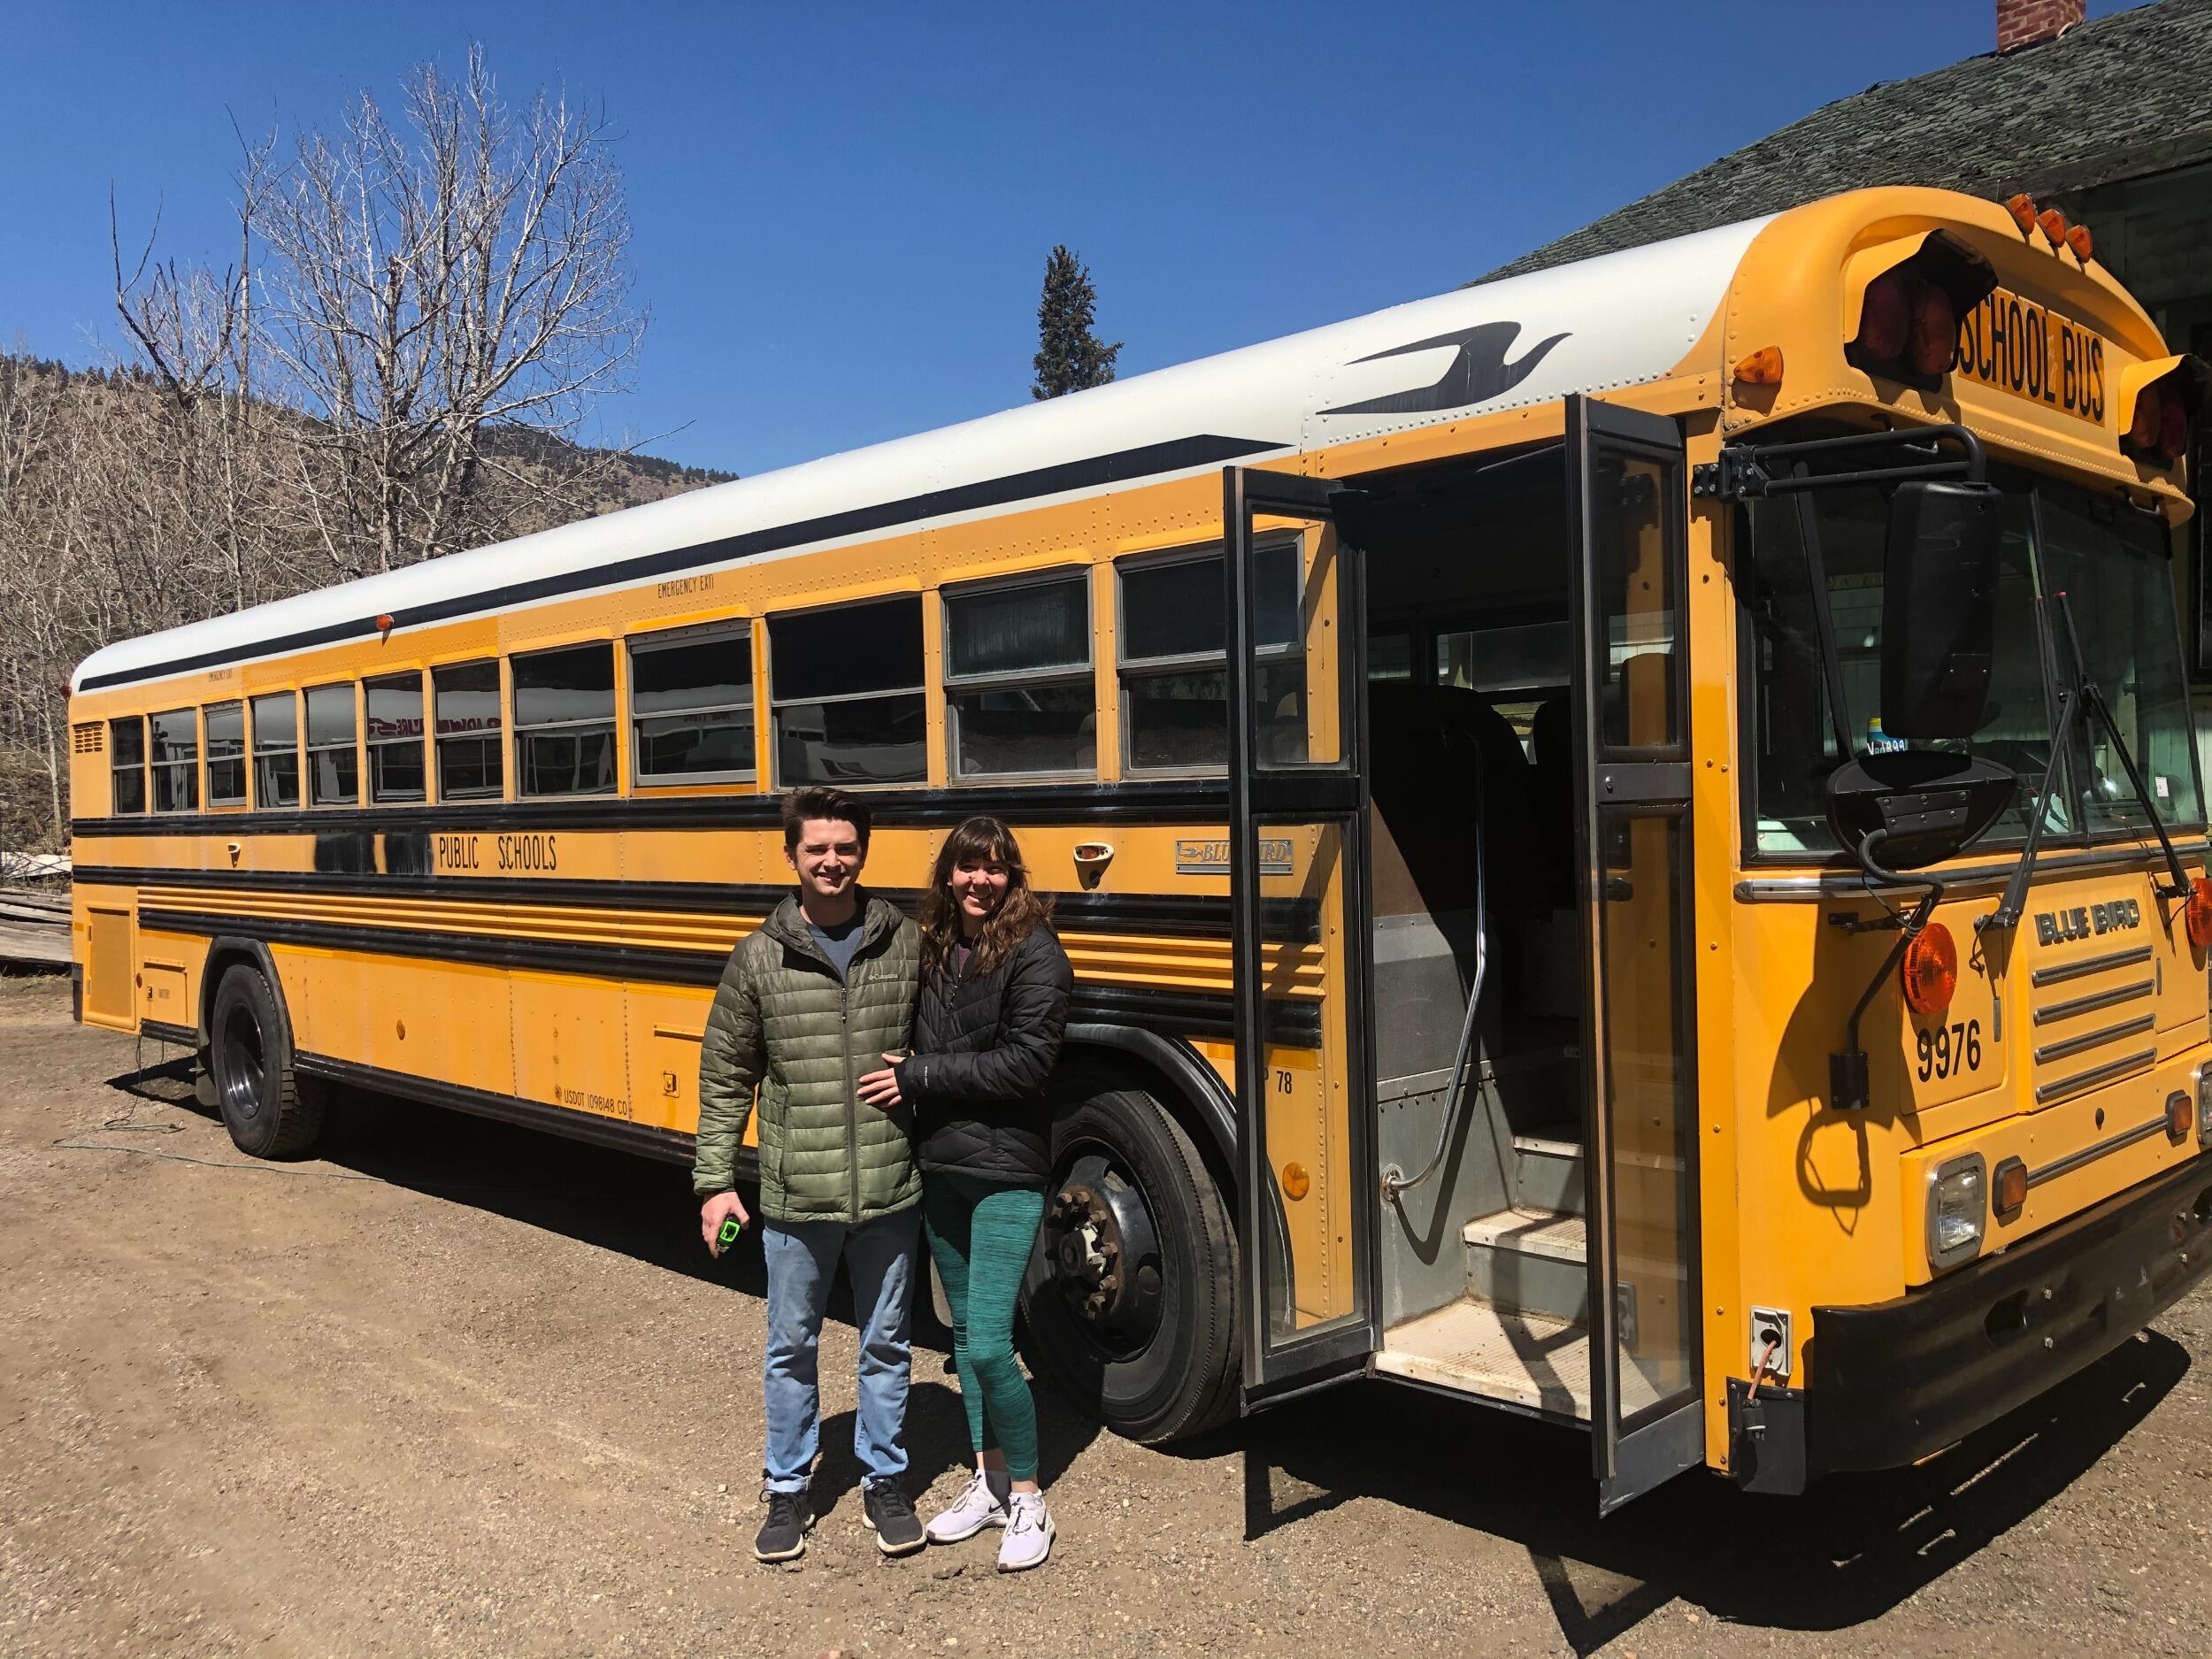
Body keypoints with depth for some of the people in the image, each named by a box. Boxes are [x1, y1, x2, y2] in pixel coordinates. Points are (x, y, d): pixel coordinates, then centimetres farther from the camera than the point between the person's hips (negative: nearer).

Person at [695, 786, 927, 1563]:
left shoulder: (907, 944, -2)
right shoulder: (759, 957, -3)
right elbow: (724, 1076, 3)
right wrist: (715, 1180, 0)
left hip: (890, 1192, 0)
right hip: (795, 1199, 0)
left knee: (886, 1343, 15)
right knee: (790, 1348, 14)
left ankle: (884, 1483, 33)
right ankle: (788, 1490, 32)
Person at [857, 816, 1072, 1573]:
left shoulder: (1034, 952, -11)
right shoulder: (933, 947, 8)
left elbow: (1027, 1061, -18)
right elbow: (918, 1046, 13)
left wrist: (920, 1077, -16)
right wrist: (901, 1074, -8)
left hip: (1005, 1172, -6)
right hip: (939, 1167, 7)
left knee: (989, 1344, -8)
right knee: (964, 1333, 15)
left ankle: (1027, 1498, 11)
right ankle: (989, 1481, 30)